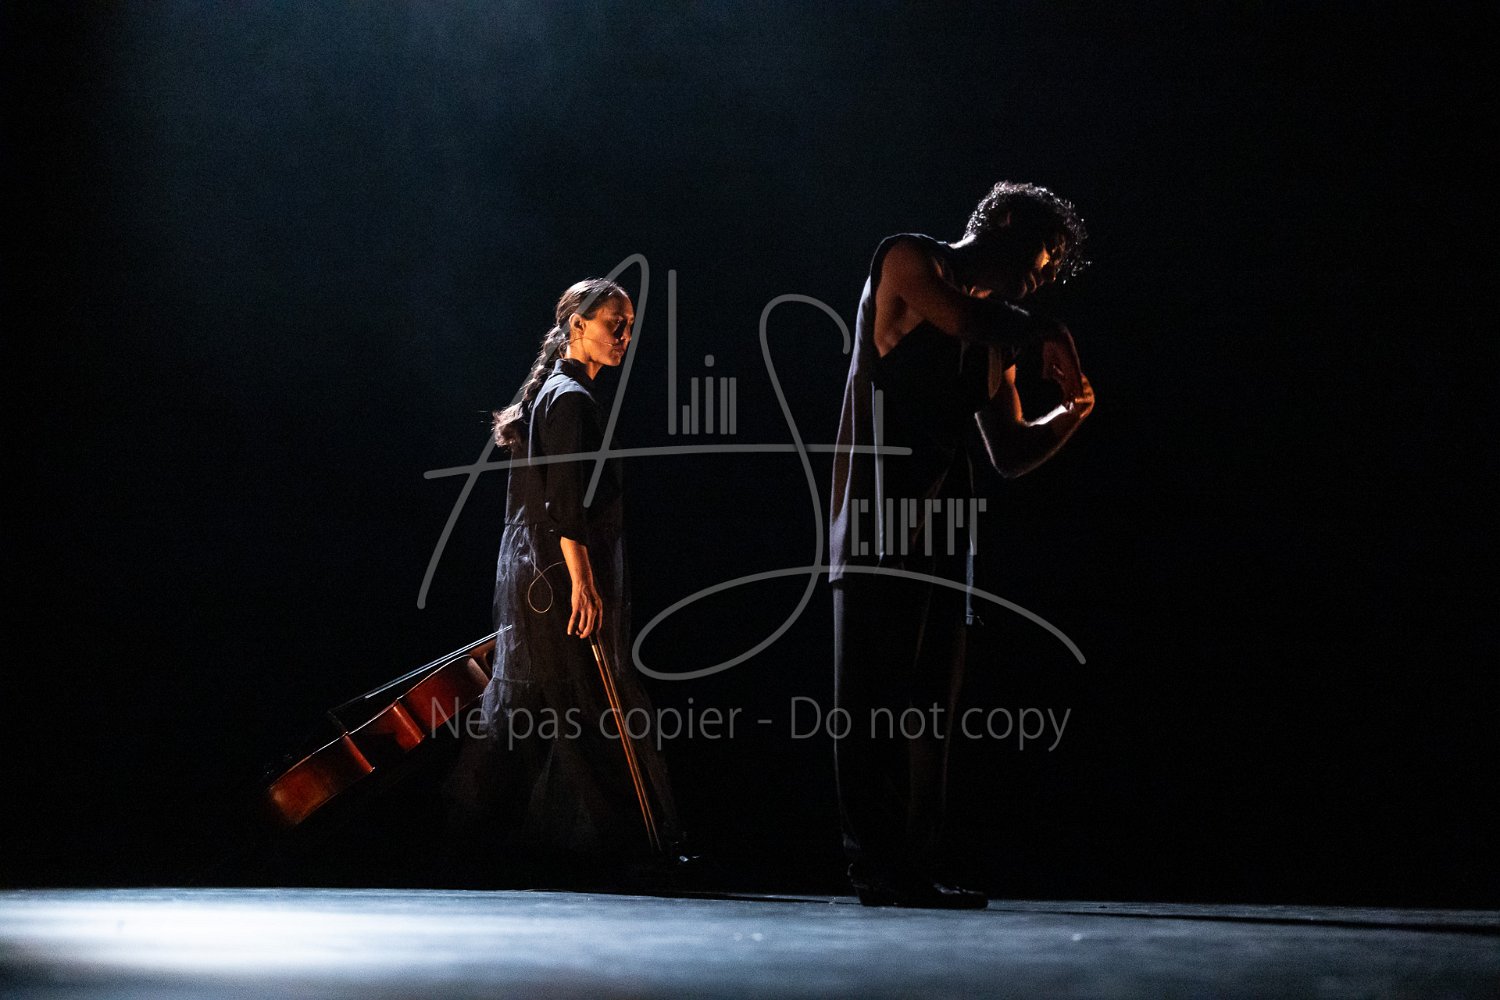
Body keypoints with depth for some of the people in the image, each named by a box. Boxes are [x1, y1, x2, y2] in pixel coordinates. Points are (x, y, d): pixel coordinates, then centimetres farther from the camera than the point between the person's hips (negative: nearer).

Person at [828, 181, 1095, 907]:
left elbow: (1010, 454, 21)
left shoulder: (998, 341, 21)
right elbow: (967, 319, -15)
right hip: (881, 519, -7)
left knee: (930, 705, 4)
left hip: (943, 530, 7)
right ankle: (874, 863, -9)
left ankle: (916, 867, 5)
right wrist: (1046, 336, 1)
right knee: (876, 697, -8)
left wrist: (1071, 413, 6)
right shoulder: (907, 260, 3)